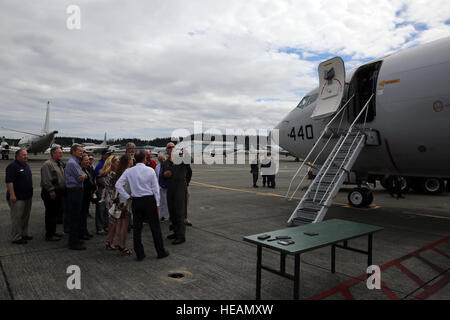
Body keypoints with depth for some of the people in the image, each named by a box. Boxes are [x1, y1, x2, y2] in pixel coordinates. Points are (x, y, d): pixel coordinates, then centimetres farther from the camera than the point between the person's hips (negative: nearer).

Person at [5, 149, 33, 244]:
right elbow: (9, 181, -19)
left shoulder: (26, 165, 14)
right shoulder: (12, 166, -13)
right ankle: (16, 238, 3)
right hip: (17, 198, -9)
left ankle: (24, 234, 24)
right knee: (17, 217, -4)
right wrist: (12, 195, -25)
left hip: (27, 196, 9)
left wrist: (30, 192, 22)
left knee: (25, 217, 14)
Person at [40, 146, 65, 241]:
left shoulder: (60, 164, 17)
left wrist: (63, 190, 17)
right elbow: (46, 180, -19)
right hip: (51, 193, -9)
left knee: (56, 213, 16)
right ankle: (49, 235, 5)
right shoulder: (48, 164, -13)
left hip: (59, 193, 9)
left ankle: (53, 232, 27)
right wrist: (51, 191, -21)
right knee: (51, 214, -3)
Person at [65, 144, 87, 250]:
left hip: (77, 191, 10)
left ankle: (75, 239, 25)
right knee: (74, 217, -6)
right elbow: (80, 178, -15)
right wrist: (82, 176, 4)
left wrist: (84, 175, -8)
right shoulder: (72, 163, -13)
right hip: (74, 191, -10)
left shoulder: (76, 162, 19)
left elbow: (84, 176, 12)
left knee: (76, 216, 15)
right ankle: (73, 242, -1)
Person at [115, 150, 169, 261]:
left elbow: (118, 185, -4)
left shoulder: (129, 171, -1)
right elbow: (155, 188, -4)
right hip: (149, 200, -2)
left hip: (136, 201, 2)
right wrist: (157, 204, 3)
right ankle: (161, 252, 15)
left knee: (137, 228, 10)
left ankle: (139, 254, 16)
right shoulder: (150, 170, -6)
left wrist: (127, 196, 3)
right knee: (155, 227, 7)